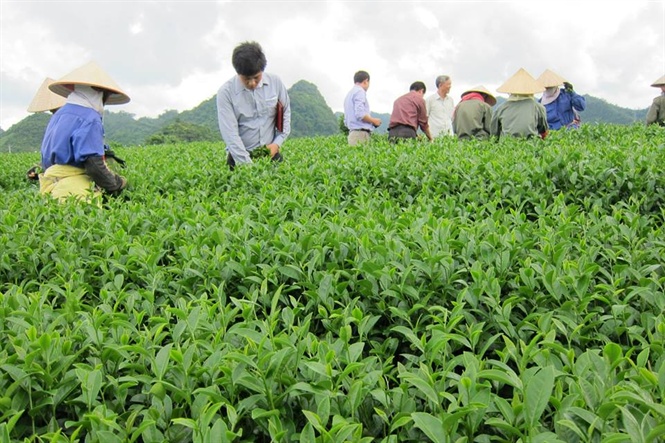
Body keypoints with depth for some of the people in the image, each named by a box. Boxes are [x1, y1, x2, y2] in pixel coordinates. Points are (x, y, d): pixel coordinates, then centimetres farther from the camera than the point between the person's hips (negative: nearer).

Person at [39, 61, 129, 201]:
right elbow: (94, 164, -18)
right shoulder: (89, 119, -10)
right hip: (78, 192, -9)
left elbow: (46, 161, 24)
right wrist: (116, 184, -4)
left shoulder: (58, 115, 20)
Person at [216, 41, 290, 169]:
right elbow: (230, 133, -15)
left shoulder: (275, 82, -1)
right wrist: (248, 165, -22)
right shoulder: (226, 92, -10)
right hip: (240, 156, -2)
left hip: (270, 153, 3)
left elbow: (285, 113, 12)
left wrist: (277, 143, 0)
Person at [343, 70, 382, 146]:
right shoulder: (360, 91, -3)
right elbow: (360, 114, -18)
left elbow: (346, 121, 22)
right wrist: (374, 121, -3)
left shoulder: (349, 93, 23)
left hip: (352, 132, 9)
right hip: (361, 134, -9)